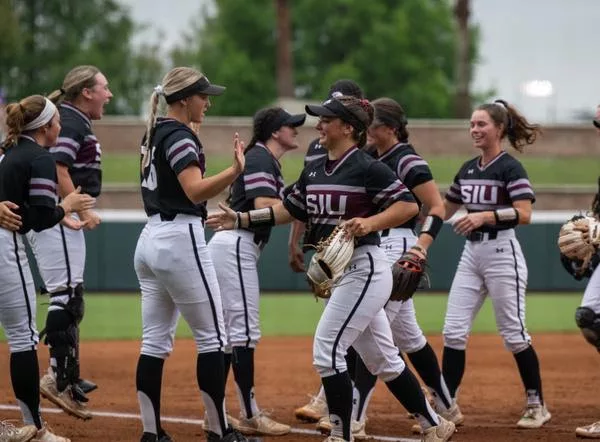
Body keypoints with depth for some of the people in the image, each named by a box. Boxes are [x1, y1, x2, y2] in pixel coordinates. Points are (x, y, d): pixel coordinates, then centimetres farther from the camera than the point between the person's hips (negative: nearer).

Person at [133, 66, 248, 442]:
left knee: (156, 341, 7)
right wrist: (235, 170, -40)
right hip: (181, 241, -9)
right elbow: (196, 190, -28)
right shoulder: (180, 136, -14)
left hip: (151, 238, 9)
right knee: (212, 337, -2)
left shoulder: (154, 134, 13)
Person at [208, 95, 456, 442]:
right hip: (338, 272, 9)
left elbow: (409, 205, -15)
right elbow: (290, 209, 20)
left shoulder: (367, 168, -13)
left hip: (364, 269, -9)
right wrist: (242, 219, 13)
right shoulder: (314, 170, 12)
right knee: (382, 359, 14)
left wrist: (370, 222, -27)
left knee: (327, 350, -13)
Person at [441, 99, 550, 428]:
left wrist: (484, 216, -30)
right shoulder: (468, 169, 13)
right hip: (471, 253, 7)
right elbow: (445, 209, 25)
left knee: (513, 333, -1)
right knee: (453, 331, 0)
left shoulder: (510, 168, -10)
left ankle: (537, 405, 11)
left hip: (501, 252, -7)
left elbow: (524, 214, -21)